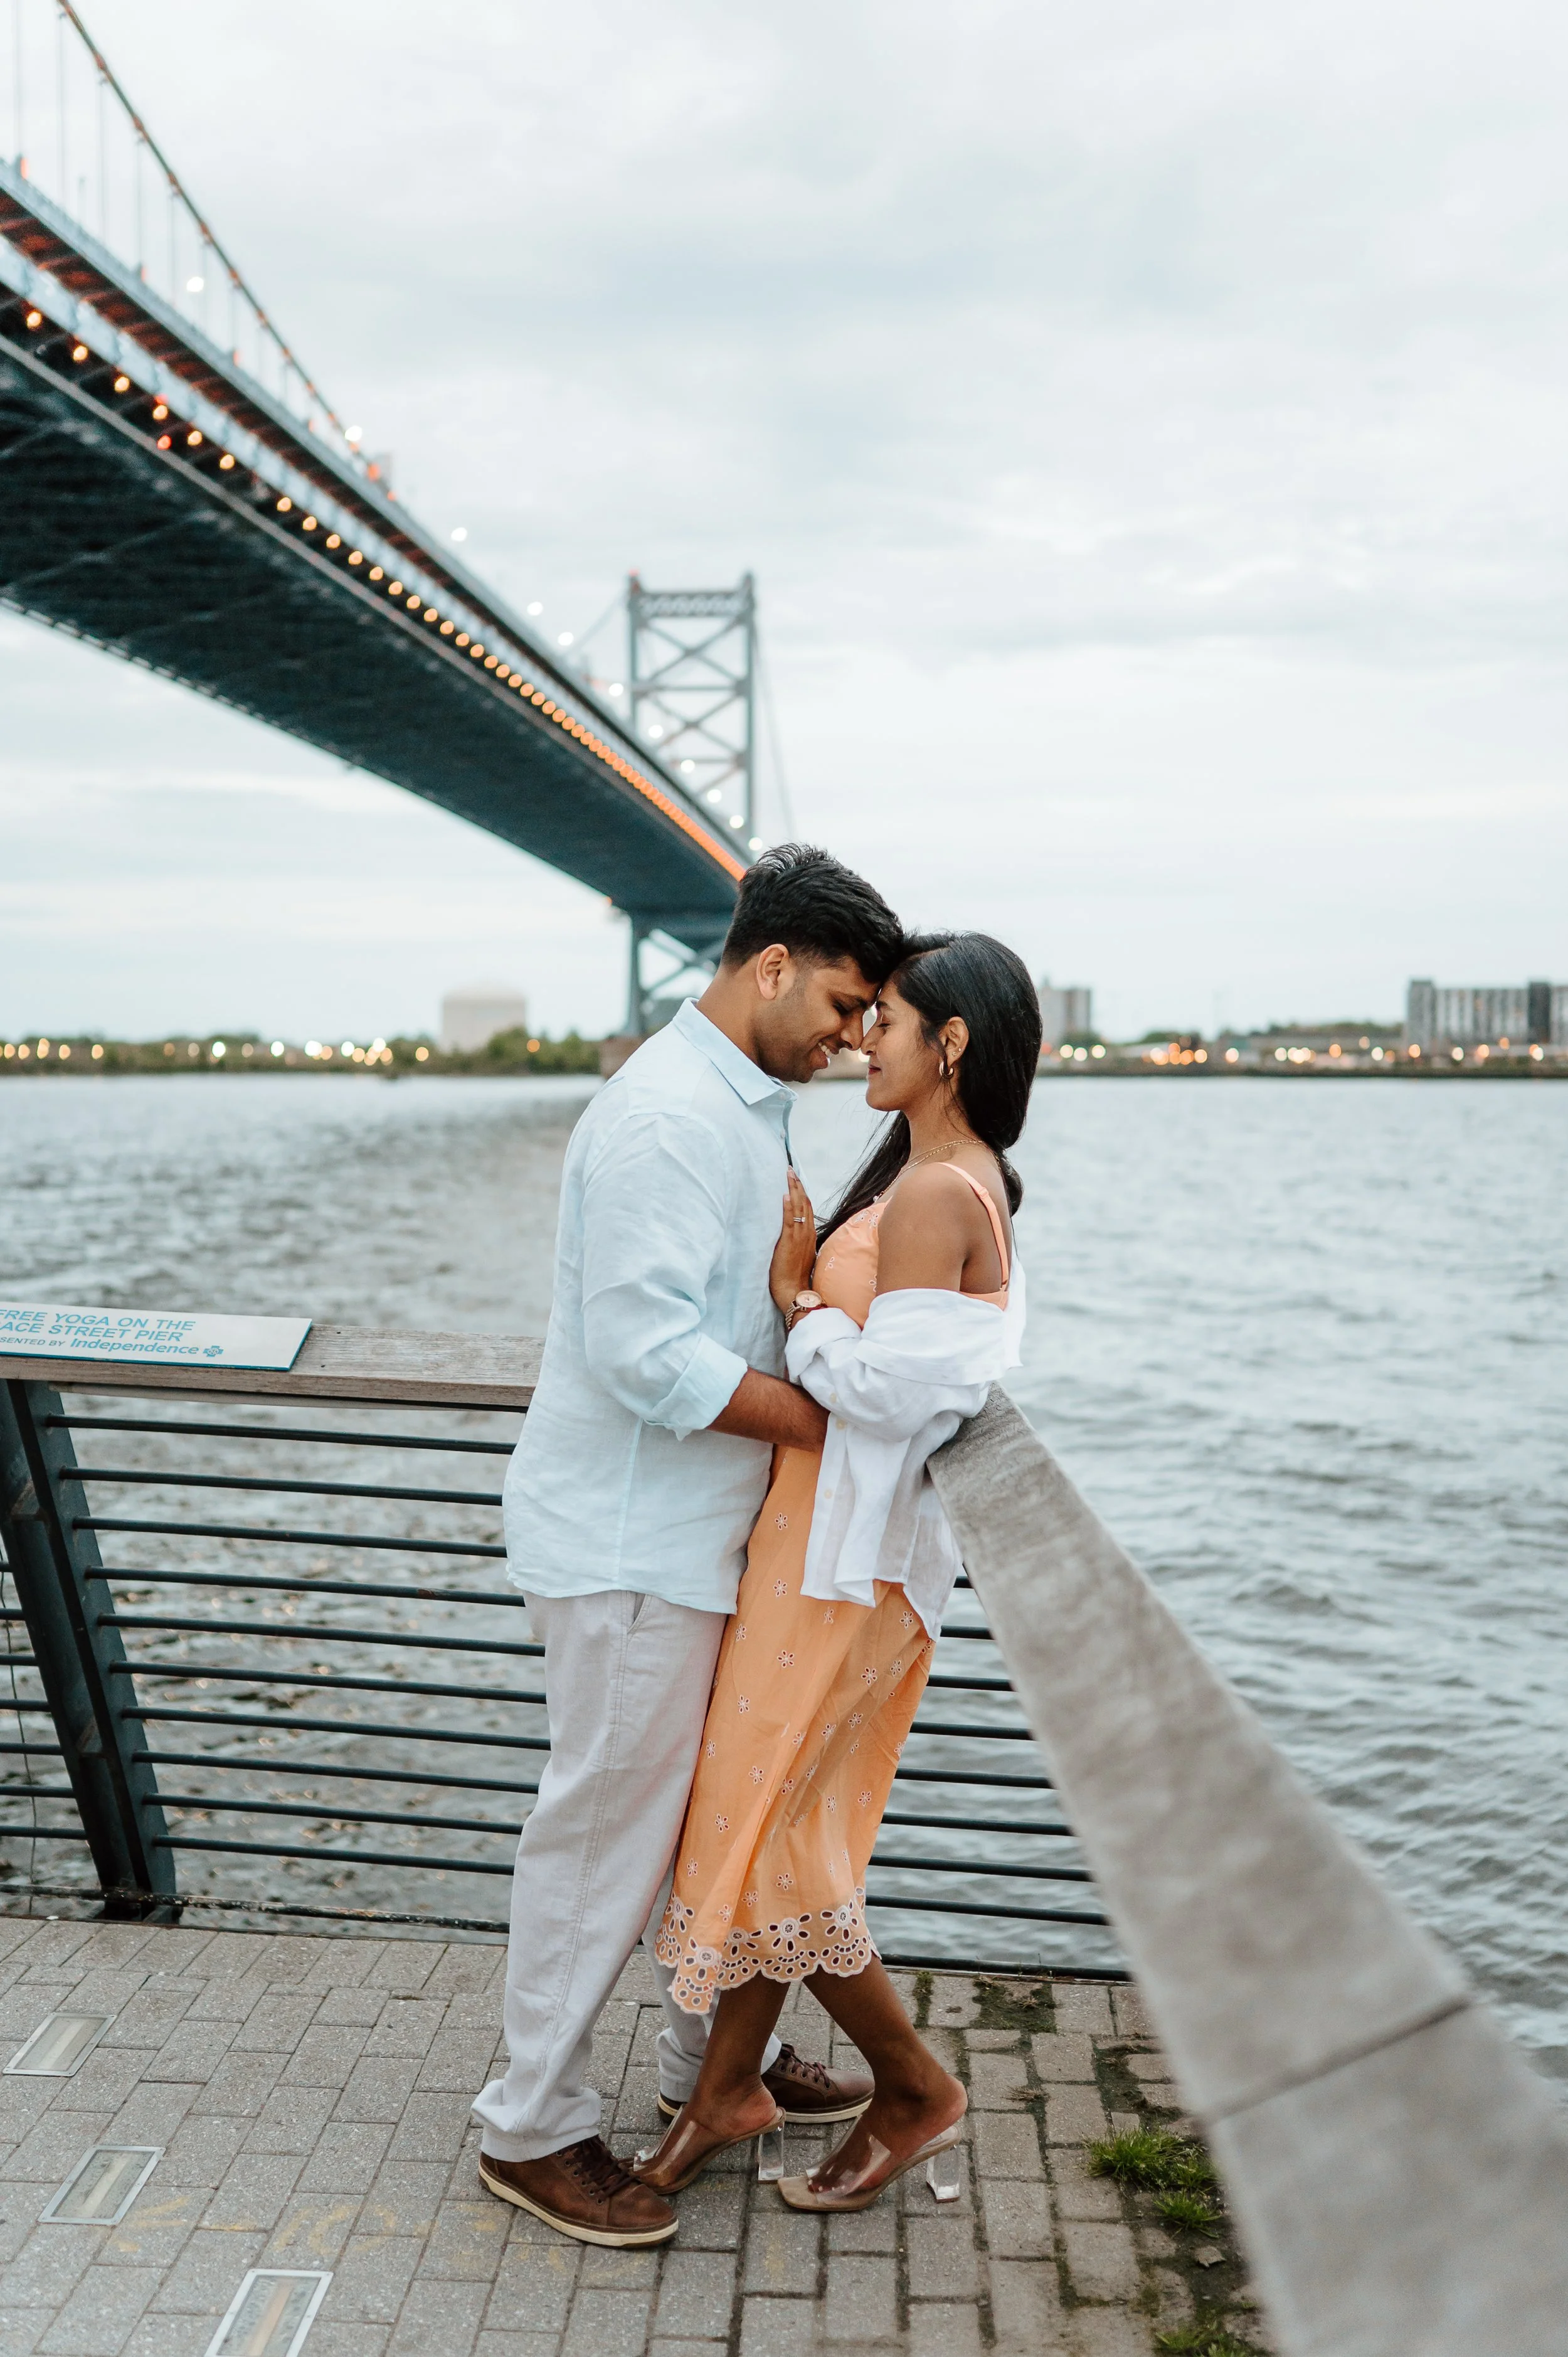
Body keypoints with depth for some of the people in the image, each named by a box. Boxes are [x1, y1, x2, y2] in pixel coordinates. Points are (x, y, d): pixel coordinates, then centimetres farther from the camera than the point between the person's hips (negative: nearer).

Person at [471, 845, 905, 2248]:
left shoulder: (754, 1106, 11)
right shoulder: (666, 1116, -21)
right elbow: (649, 1353, -27)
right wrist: (828, 1420, -20)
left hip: (707, 1531, 10)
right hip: (631, 1546, -10)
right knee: (611, 1828, 4)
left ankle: (716, 2059, 39)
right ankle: (534, 2128, 22)